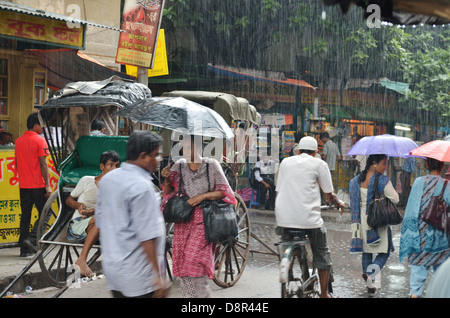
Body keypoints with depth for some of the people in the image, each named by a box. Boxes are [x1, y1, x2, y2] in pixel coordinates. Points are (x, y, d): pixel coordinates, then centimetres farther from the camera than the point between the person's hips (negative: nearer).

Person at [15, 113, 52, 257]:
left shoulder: (18, 141, 10)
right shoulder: (40, 140, -9)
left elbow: (16, 164, 15)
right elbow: (43, 164, -13)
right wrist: (48, 185, -12)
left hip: (23, 185, 6)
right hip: (38, 185, -6)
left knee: (25, 216, 9)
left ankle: (24, 249, 11)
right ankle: (32, 238, -10)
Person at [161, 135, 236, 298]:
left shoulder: (211, 165, -3)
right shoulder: (179, 165, 6)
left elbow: (224, 191, -3)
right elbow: (169, 192, 13)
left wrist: (203, 196, -14)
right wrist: (167, 179, -7)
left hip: (203, 219, -4)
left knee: (194, 259, -14)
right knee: (180, 261, 4)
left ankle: (203, 293, 3)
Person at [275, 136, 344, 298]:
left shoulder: (286, 162, 16)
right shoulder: (319, 164, 5)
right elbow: (329, 196, 6)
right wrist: (339, 203, 28)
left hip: (283, 218, 4)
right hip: (309, 218, -3)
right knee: (322, 255, 15)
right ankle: (324, 294, 20)